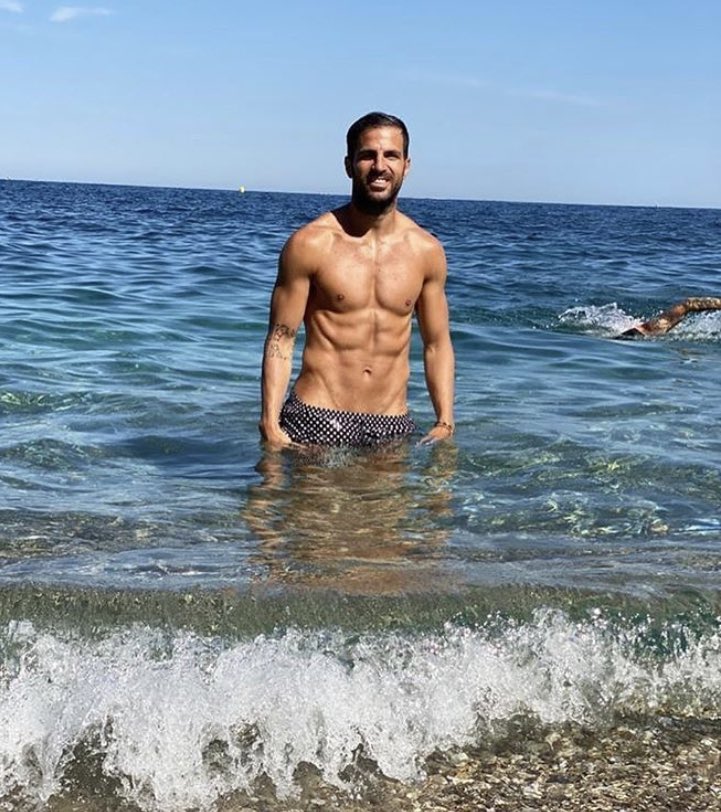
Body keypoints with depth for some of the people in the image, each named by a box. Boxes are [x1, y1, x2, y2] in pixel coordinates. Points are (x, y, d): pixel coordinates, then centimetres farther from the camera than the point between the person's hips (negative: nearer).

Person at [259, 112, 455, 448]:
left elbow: (437, 345, 12)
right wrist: (270, 425, -12)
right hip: (316, 420, -3)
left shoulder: (426, 251, 5)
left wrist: (445, 423, 4)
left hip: (393, 424, 3)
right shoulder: (310, 243, -5)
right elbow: (280, 339, -4)